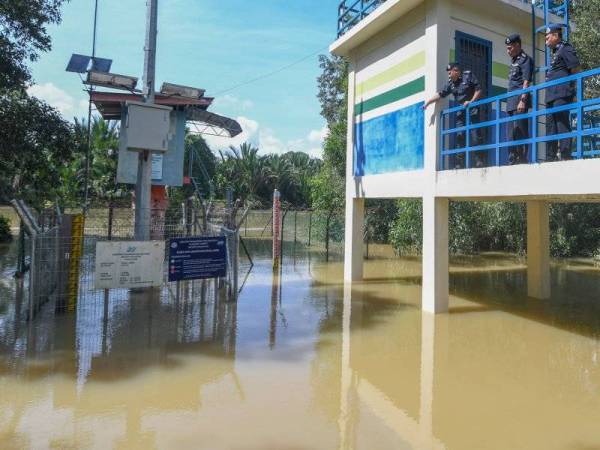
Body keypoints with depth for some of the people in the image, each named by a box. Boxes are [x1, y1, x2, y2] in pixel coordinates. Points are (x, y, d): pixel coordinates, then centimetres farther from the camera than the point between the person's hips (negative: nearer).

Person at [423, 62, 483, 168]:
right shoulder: (450, 83, 10)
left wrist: (471, 101, -16)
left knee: (475, 135, -9)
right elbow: (440, 94, 13)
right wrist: (427, 103, 10)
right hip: (460, 111, 5)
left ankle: (479, 161, -4)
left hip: (472, 109, -5)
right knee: (459, 136, -2)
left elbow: (478, 89, -5)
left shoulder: (468, 75, -4)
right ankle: (459, 163, 0)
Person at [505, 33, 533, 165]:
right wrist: (509, 102, 18)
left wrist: (522, 100, -22)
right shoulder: (514, 61, 21)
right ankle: (512, 160, 15)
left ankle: (522, 159, -11)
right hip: (511, 102, 9)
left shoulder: (525, 59, -4)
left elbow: (526, 81, -13)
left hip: (520, 101, -9)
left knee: (520, 130, -11)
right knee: (511, 133, 10)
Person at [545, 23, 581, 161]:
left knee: (562, 124, -14)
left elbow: (577, 72, -7)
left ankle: (565, 155, -17)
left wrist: (573, 92, -10)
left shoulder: (565, 49, -1)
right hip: (551, 96, 9)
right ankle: (551, 157, 9)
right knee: (551, 126, 7)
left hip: (562, 94, -9)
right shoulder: (555, 52, 26)